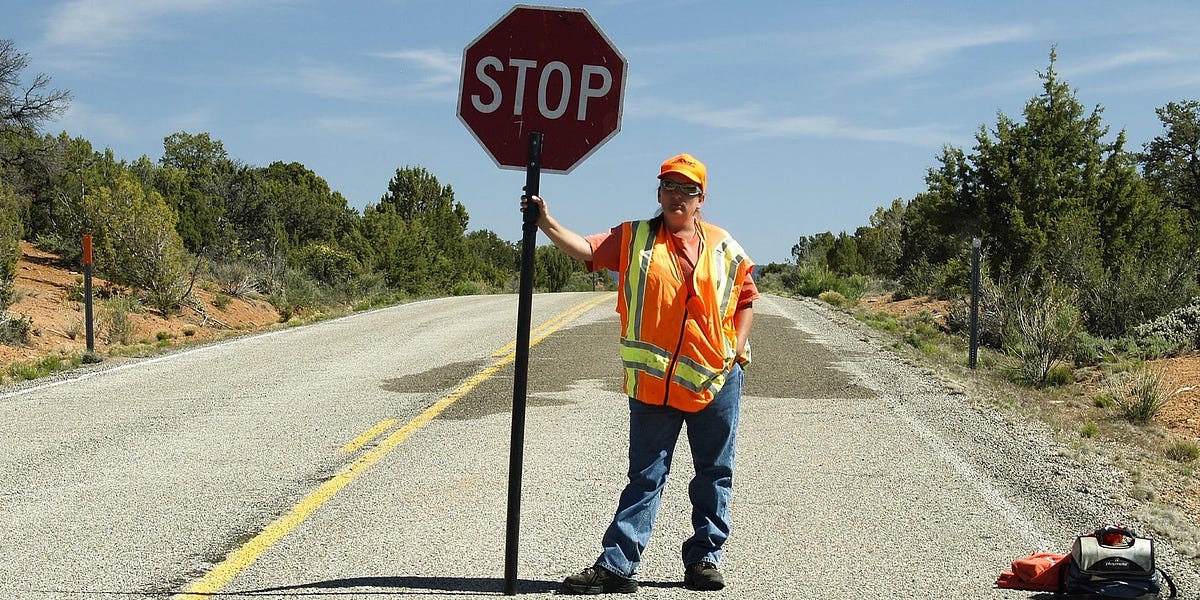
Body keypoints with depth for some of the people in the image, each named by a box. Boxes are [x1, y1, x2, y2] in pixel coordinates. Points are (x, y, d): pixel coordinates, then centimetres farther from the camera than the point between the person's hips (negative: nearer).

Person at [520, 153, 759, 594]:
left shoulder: (723, 247, 7)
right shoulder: (633, 239, 3)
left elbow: (746, 299, 14)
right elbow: (585, 248, -9)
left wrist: (739, 347, 0)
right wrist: (546, 222, -24)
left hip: (716, 380, 2)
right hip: (653, 383, -1)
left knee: (714, 475, 9)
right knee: (645, 477, 1)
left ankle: (704, 557, 22)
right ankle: (616, 565, 2)